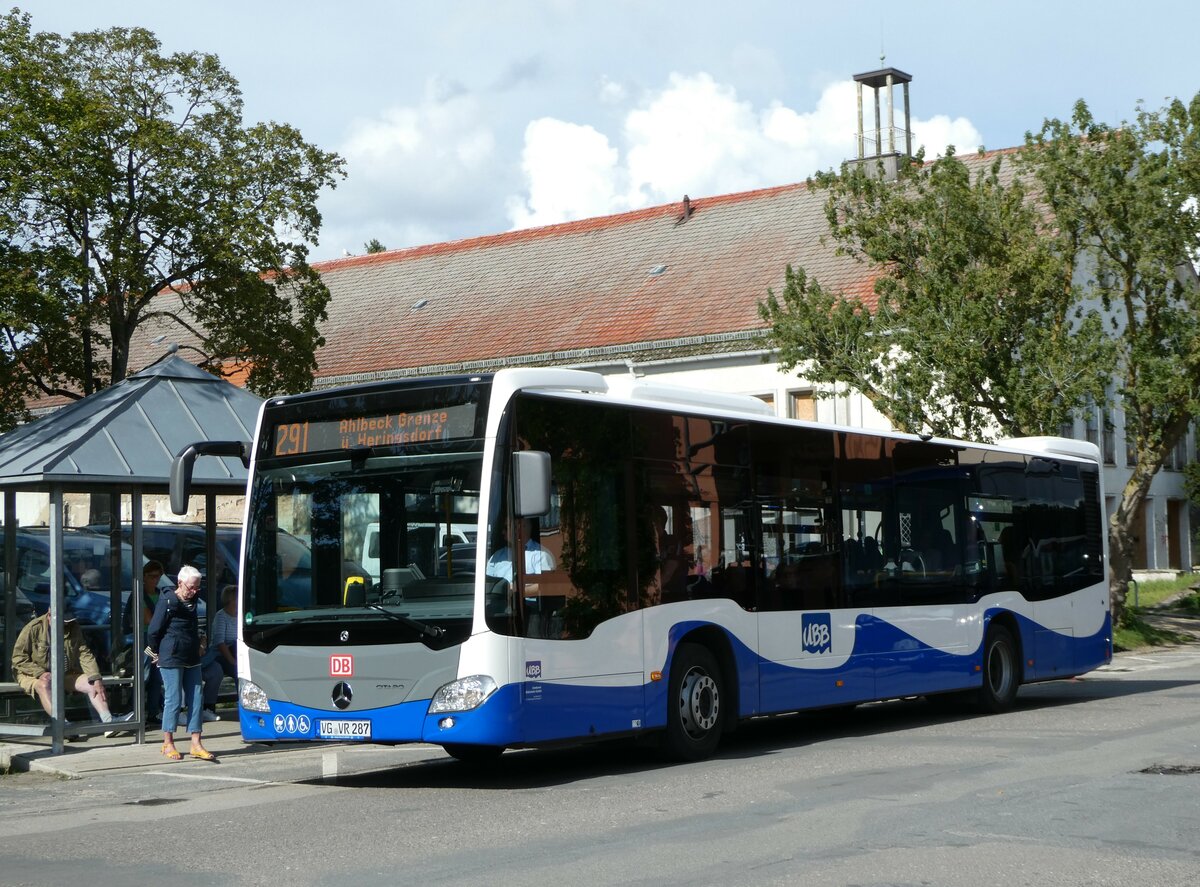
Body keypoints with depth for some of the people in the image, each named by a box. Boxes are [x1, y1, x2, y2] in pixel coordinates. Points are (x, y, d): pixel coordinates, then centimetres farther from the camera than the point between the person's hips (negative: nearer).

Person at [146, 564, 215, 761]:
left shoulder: (191, 602, 12)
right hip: (171, 659, -7)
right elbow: (153, 631, -7)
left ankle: (196, 744, 6)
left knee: (196, 699, 3)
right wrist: (157, 652, 3)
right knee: (173, 699, -2)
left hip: (191, 660, 7)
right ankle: (168, 744, 9)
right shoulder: (167, 602, -10)